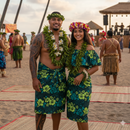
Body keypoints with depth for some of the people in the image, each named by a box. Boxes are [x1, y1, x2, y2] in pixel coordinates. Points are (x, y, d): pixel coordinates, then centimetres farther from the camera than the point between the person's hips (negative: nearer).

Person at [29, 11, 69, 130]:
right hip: (45, 75, -4)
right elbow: (33, 58, -8)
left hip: (61, 75, 4)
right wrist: (34, 78, -14)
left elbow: (68, 57, 15)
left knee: (57, 107, 12)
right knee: (42, 107, -2)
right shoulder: (41, 37, -8)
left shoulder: (65, 38, 6)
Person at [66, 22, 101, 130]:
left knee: (81, 112, -2)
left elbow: (96, 67, -11)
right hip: (71, 81, 6)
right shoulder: (72, 47, 7)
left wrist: (82, 75, -18)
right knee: (74, 110, 11)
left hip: (83, 82, -6)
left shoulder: (89, 48, -10)